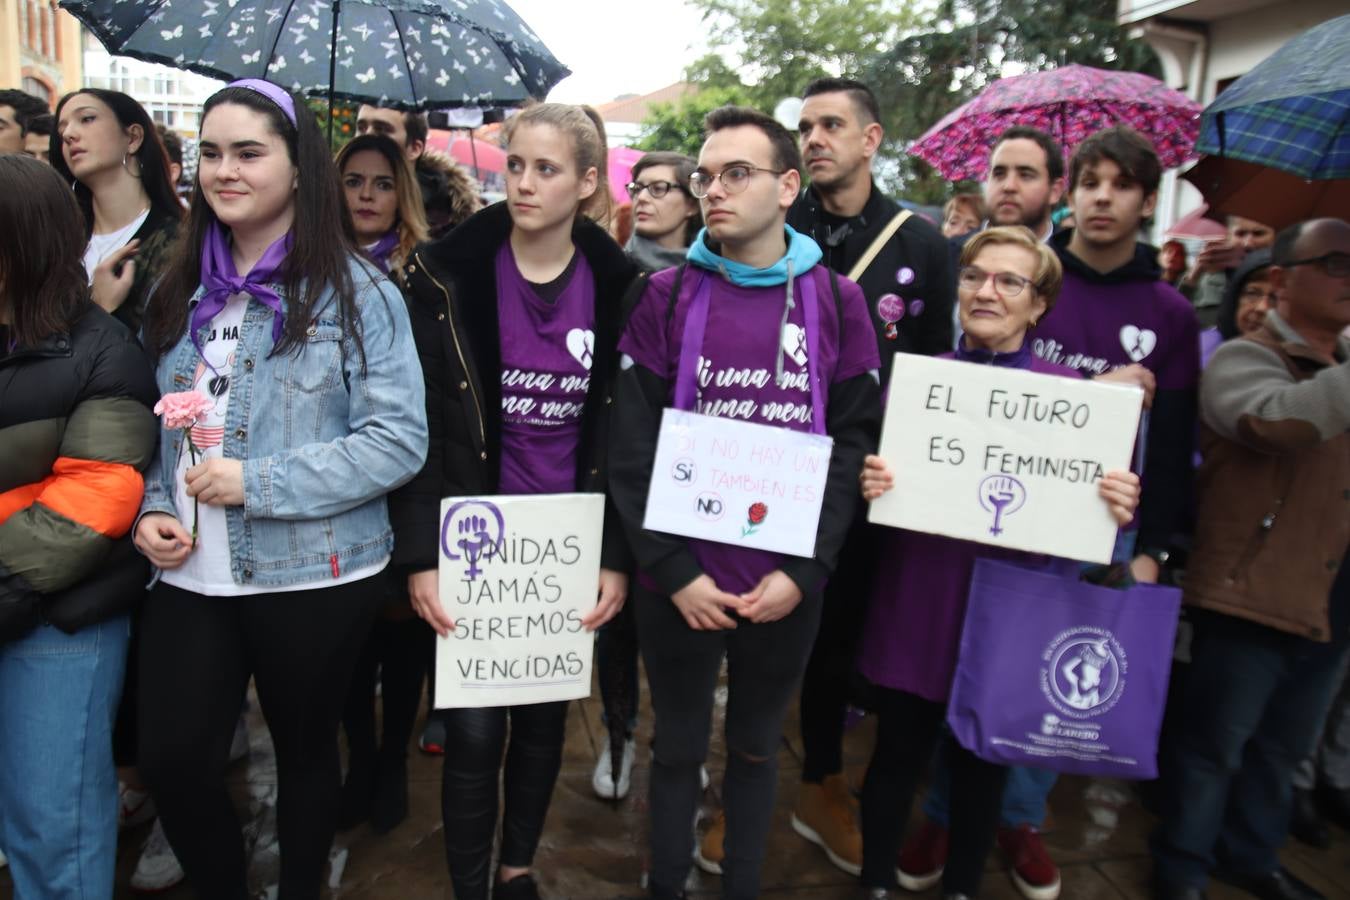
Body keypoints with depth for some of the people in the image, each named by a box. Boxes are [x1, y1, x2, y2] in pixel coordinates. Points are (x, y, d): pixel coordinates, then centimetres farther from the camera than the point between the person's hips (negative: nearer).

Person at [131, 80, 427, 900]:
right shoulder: (179, 291, 8)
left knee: (305, 750, 15)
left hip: (313, 575, -4)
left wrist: (257, 483, -19)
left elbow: (399, 440, -16)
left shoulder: (356, 290, -10)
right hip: (189, 573, 5)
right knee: (173, 762, 6)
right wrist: (150, 508, -3)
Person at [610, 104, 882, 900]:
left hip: (788, 586, 1)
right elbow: (634, 448, -5)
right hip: (678, 586, 0)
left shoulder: (838, 301, 1)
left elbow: (855, 440, -3)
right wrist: (677, 572, -11)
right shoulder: (667, 296, -1)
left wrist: (804, 570, -11)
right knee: (679, 748, 16)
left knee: (756, 748, 19)